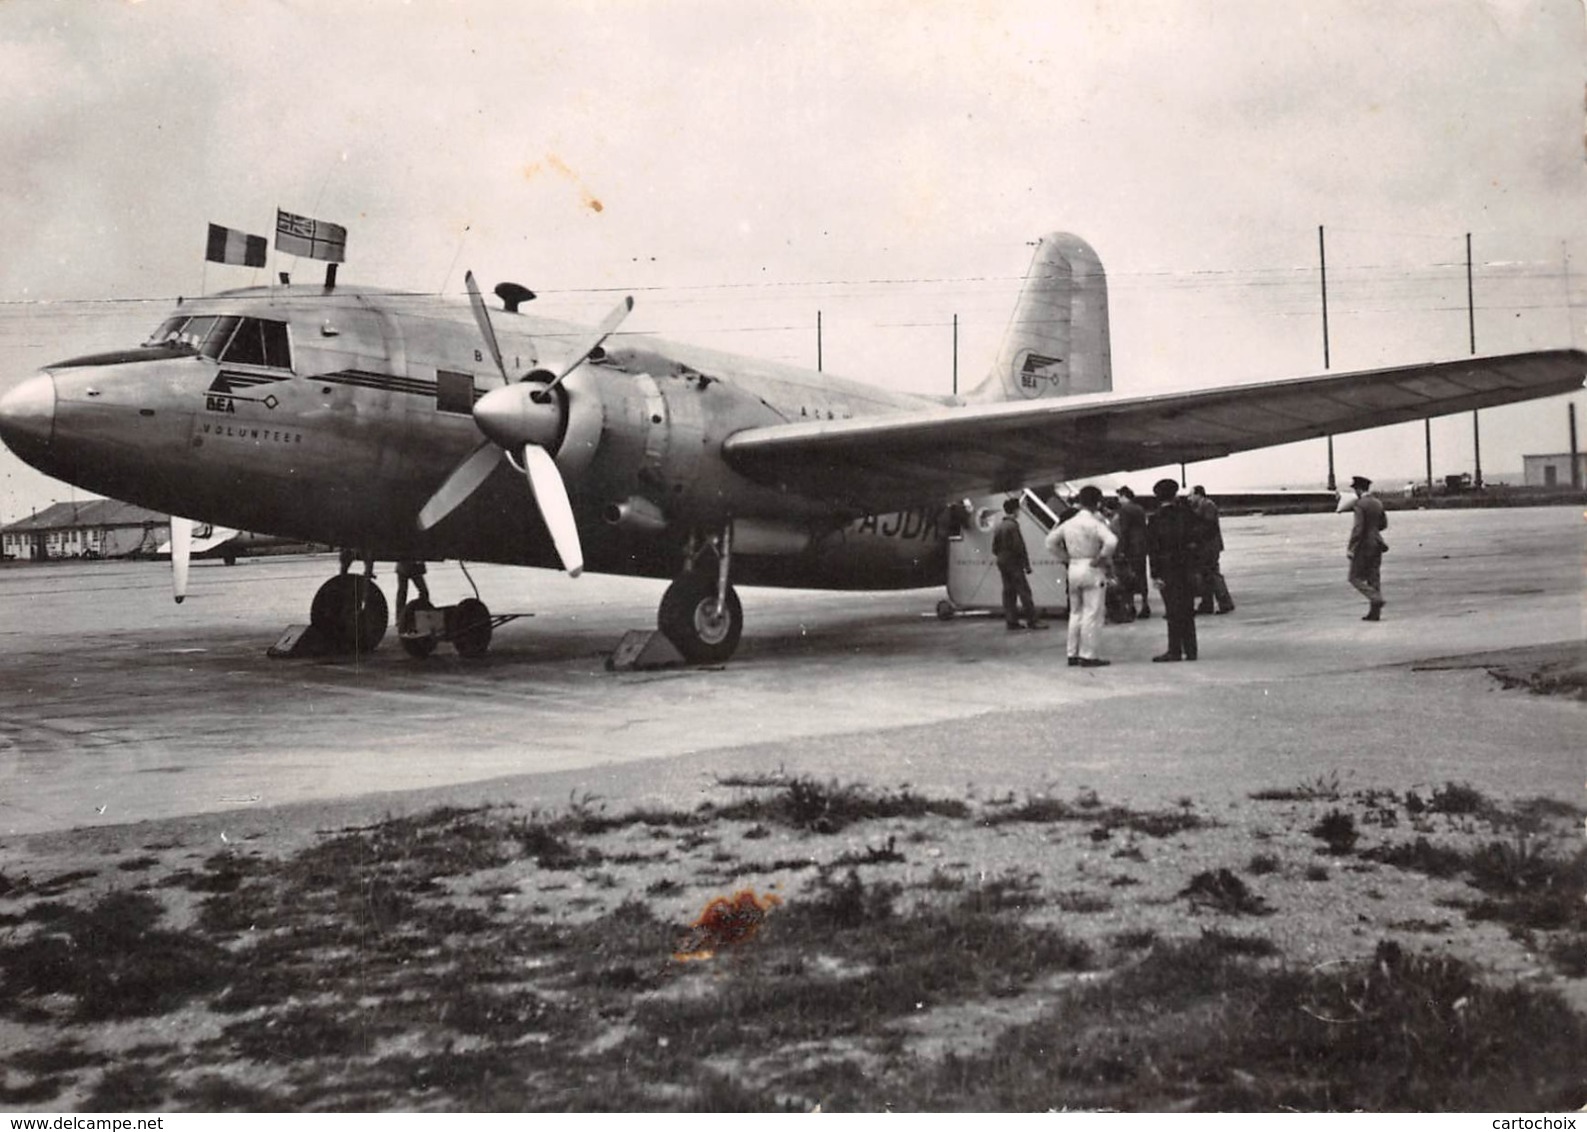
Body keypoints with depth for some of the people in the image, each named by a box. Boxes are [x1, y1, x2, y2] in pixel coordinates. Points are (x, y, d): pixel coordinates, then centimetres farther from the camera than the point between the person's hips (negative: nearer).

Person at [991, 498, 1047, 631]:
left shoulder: (999, 527, 11)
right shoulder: (1013, 526, -15)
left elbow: (994, 548, 14)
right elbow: (1019, 547, -18)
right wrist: (1027, 564, -13)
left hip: (1002, 564, 8)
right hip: (1014, 563, -8)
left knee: (1008, 592, 9)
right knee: (1024, 591, -6)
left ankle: (1012, 621, 10)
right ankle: (1032, 620, -6)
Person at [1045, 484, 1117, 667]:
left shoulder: (1069, 523, 6)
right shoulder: (1095, 523, -13)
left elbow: (1051, 541, 15)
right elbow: (1111, 541, -28)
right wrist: (1101, 559, -14)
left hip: (1073, 569, 6)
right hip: (1091, 570, -6)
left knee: (1075, 613, 14)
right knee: (1092, 614, -2)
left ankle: (1073, 654, 16)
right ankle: (1088, 655, -3)